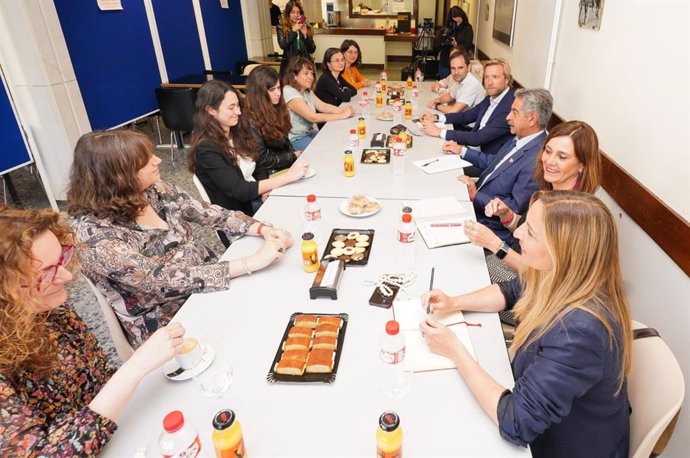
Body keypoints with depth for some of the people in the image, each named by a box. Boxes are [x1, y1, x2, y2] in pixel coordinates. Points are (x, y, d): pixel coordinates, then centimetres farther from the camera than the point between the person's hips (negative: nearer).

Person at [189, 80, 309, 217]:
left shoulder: (238, 131, 4)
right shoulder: (207, 149, -18)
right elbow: (239, 191, -25)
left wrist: (266, 190, -11)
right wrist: (288, 176, -27)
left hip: (256, 197, 7)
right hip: (238, 211, -7)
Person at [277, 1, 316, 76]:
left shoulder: (306, 27, 8)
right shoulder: (281, 28, 3)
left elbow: (312, 50, 3)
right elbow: (282, 45, -14)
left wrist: (305, 35, -10)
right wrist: (293, 31, -15)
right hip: (289, 64, -2)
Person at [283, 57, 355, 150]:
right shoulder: (289, 92, -21)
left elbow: (323, 106, 2)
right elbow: (313, 117, -27)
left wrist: (343, 109, -17)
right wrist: (342, 115, -23)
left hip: (309, 132, 9)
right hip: (295, 139, -9)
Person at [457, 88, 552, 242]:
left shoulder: (537, 160, -26)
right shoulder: (519, 139, 3)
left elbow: (516, 208, -23)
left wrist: (475, 196, -21)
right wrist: (462, 151, 17)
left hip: (493, 227, -8)